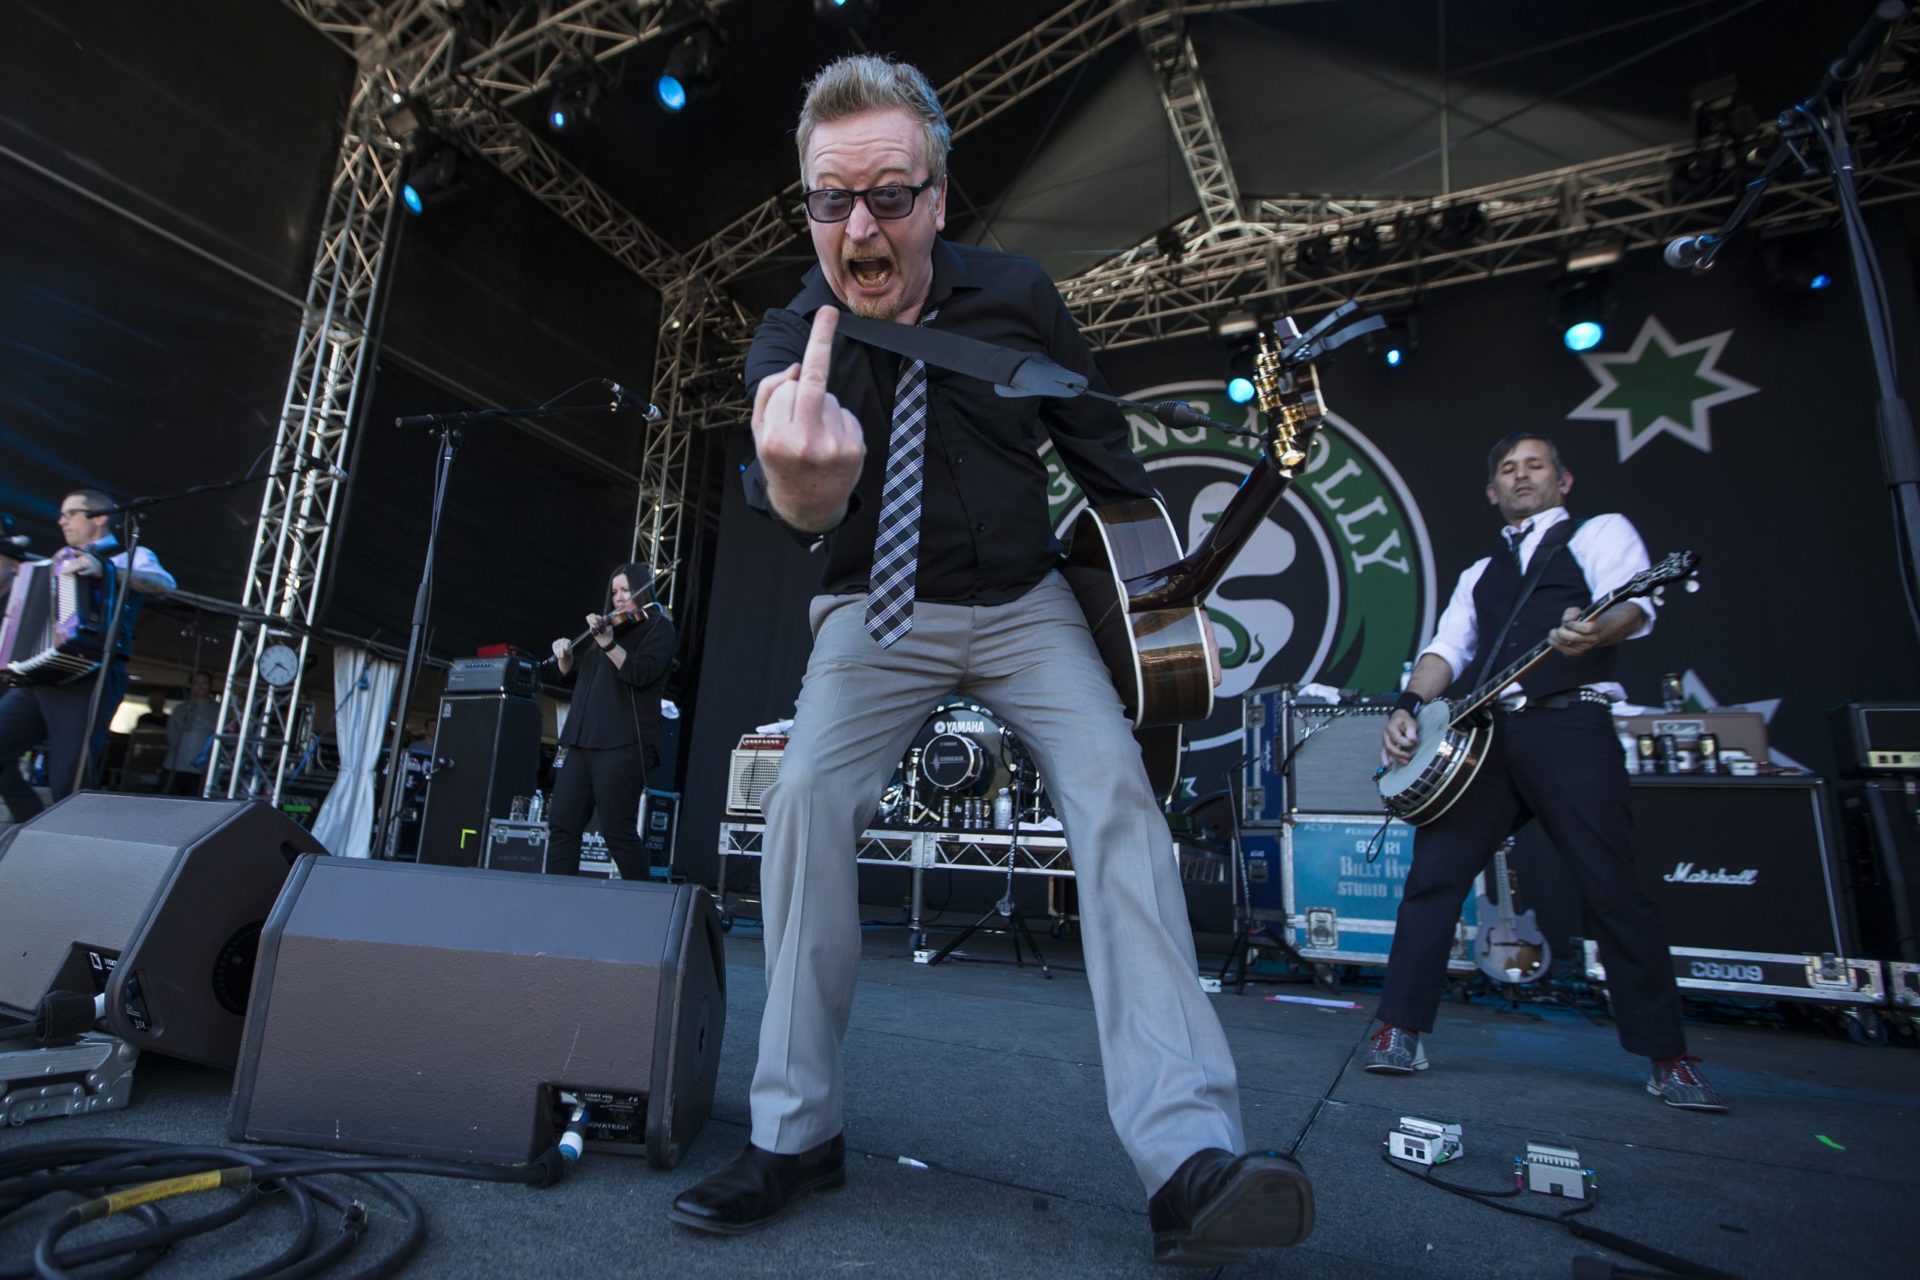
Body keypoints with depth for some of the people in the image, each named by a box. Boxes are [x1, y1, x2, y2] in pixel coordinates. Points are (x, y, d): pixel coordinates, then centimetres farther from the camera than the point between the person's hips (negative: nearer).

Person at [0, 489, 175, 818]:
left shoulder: (129, 556, 6)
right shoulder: (65, 563, 28)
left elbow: (164, 584, -16)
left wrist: (104, 571, -28)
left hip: (89, 679, -7)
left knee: (68, 785, -13)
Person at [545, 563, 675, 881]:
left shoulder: (658, 627, 2)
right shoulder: (609, 627, 22)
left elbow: (641, 673, -15)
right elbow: (574, 676, 27)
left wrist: (608, 643, -26)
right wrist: (565, 657, 7)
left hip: (622, 744, -8)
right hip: (582, 741, 8)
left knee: (617, 830, -8)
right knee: (561, 823, 4)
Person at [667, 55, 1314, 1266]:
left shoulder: (1017, 295, -7)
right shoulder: (792, 340, -13)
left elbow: (1095, 436, 6)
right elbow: (794, 491, -35)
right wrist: (800, 489, -60)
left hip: (1026, 603, 1)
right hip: (877, 614, 0)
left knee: (1116, 794, -22)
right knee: (807, 799, -23)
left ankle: (1191, 1159, -21)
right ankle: (797, 1131, -5)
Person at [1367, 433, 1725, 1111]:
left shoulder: (1600, 532, 13)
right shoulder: (1479, 573, 28)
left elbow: (1633, 607, -7)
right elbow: (1447, 647, 17)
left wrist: (1592, 630, -32)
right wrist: (1409, 706, -3)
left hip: (1569, 725, -4)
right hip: (1479, 733, 4)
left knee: (1614, 890, -5)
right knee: (1432, 874, -5)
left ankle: (1670, 1059, 11)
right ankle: (1401, 1031, 1)